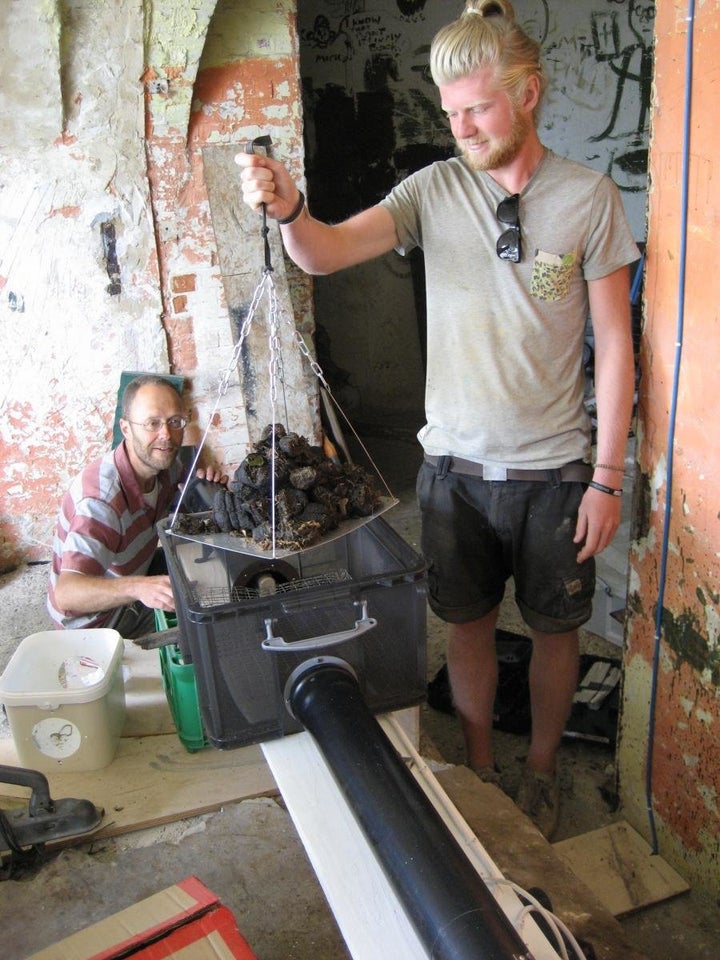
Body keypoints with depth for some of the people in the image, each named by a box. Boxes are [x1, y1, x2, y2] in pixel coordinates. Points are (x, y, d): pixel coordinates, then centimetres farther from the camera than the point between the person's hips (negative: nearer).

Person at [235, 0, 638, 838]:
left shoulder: (588, 196, -6)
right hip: (455, 462, 2)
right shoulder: (435, 188, -2)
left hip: (553, 467, -1)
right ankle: (479, 766, 38)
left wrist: (607, 476, -7)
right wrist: (287, 209, -38)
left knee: (554, 626, 14)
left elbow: (614, 344, -5)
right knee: (467, 621, 15)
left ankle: (541, 769, 39)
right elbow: (326, 253, -15)